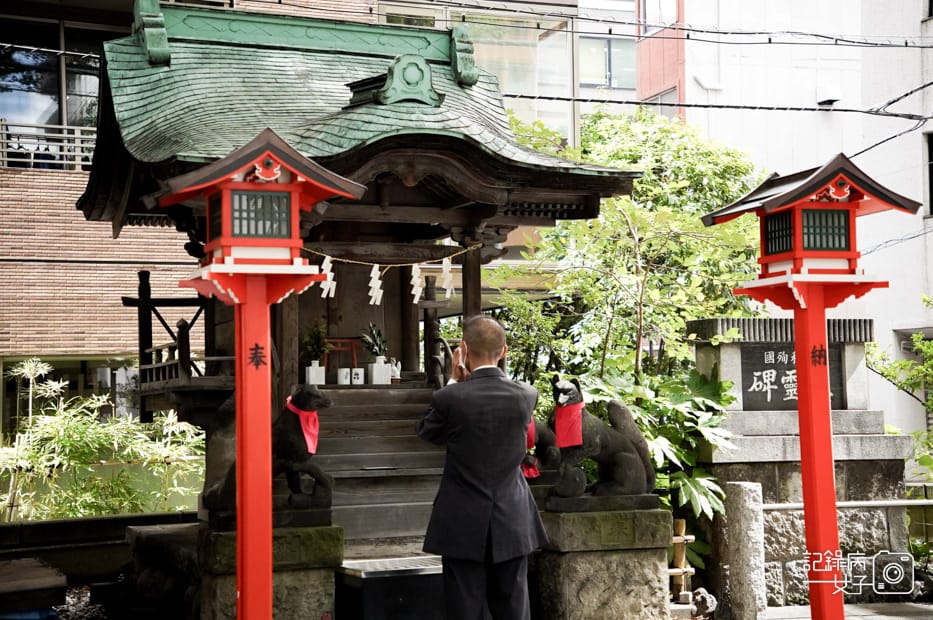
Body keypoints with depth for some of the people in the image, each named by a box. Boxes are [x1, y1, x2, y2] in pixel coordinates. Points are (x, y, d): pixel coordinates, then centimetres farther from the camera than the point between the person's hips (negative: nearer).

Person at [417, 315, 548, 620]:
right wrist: (466, 383, 10)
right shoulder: (526, 395, -6)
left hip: (463, 526, -3)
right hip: (512, 524, 3)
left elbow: (426, 431, 5)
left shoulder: (450, 398, -16)